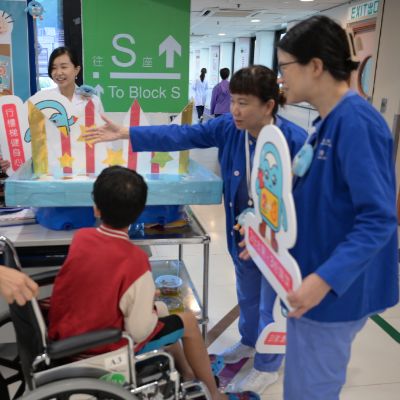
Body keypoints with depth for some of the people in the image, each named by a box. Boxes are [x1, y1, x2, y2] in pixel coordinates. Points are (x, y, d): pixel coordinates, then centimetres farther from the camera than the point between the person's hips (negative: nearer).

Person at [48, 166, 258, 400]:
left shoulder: (80, 237, -9)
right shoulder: (135, 260, -26)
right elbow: (138, 331, -22)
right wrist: (151, 305, -2)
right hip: (101, 348, -6)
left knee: (161, 309, 23)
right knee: (188, 321, 10)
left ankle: (186, 374, 41)